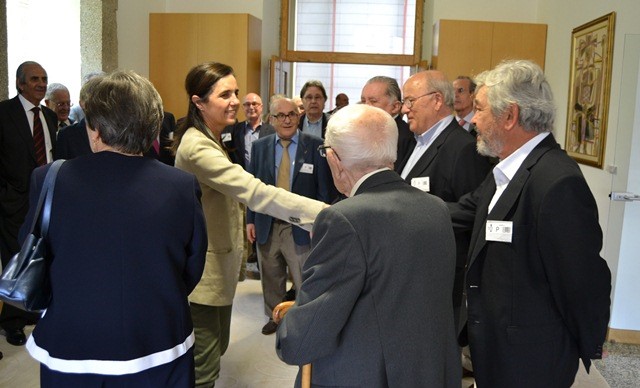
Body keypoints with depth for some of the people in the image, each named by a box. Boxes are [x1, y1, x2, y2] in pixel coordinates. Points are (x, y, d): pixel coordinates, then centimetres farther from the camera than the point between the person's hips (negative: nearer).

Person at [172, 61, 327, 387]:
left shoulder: (208, 139, 11)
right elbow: (256, 193, -36)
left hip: (218, 266, 10)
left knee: (216, 347, 20)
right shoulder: (198, 147, -23)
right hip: (202, 272, -10)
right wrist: (326, 213, -43)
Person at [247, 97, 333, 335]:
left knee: (305, 280, 3)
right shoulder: (259, 147, 5)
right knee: (271, 278, 18)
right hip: (266, 225, 4)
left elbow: (324, 190, -5)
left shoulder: (316, 146, -6)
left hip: (301, 226, -4)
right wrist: (250, 220, 3)